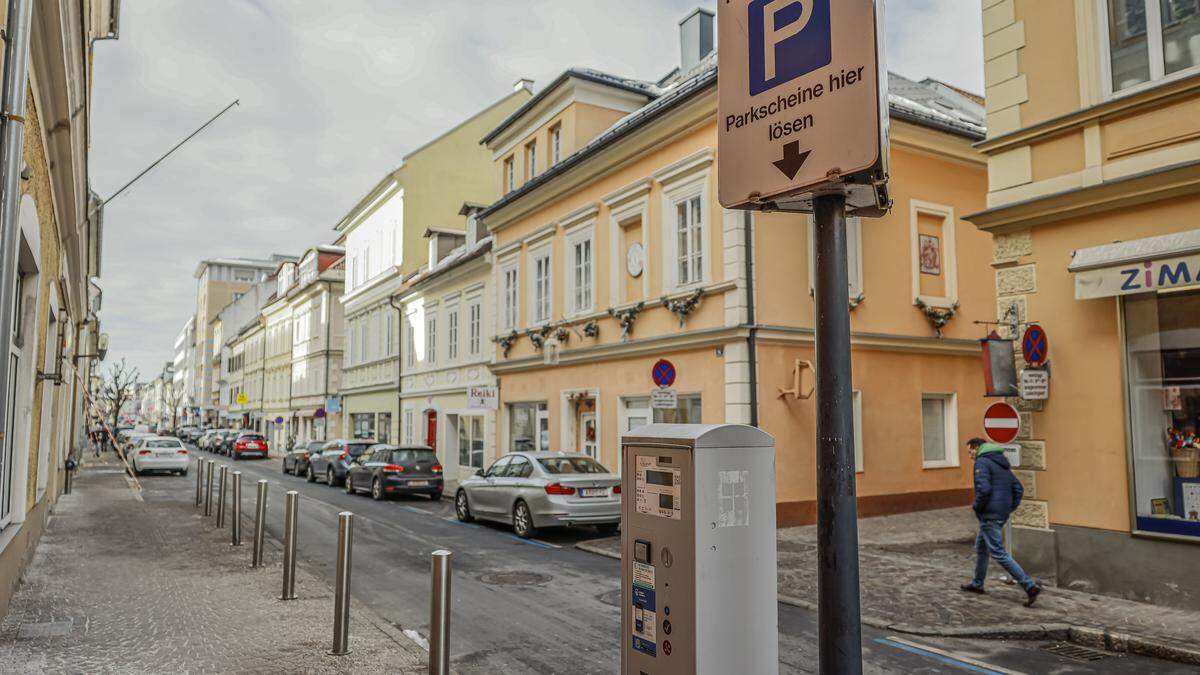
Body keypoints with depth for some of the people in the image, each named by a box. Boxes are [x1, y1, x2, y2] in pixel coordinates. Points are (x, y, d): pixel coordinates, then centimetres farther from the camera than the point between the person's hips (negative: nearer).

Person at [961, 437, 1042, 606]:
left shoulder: (982, 462, -13)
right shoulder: (1002, 463, 15)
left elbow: (984, 489, -25)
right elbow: (1018, 488, 16)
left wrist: (977, 506, -10)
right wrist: (1010, 508, 12)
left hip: (989, 515, -10)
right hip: (1002, 514, 10)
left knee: (998, 553, -7)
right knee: (981, 547, 21)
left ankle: (1030, 586, -11)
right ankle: (977, 584, 31)